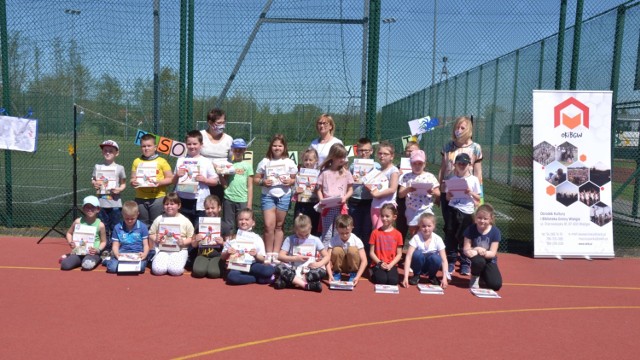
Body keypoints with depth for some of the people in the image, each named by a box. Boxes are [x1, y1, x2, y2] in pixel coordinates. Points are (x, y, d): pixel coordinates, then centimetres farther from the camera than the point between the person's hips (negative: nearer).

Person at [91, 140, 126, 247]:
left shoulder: (119, 168, 2)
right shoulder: (97, 167, 8)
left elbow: (123, 183, 7)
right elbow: (93, 180, 17)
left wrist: (120, 189, -12)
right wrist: (94, 183, -4)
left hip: (115, 203, -2)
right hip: (101, 202, 2)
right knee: (103, 228, 8)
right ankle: (105, 249, 18)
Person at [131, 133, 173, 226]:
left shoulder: (162, 161, 1)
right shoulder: (137, 161, 9)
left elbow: (170, 179, 0)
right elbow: (133, 179, 13)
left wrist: (160, 182, -16)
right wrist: (133, 182, -9)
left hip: (158, 197, -3)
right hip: (141, 198, 3)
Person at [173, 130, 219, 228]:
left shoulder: (206, 162, 3)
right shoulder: (181, 160, 10)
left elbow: (215, 181, 4)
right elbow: (174, 181, 15)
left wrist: (204, 180, -13)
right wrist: (177, 175, -5)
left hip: (199, 202, -2)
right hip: (183, 201, 2)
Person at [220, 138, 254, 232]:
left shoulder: (247, 165, 5)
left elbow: (250, 186, 3)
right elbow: (224, 184, 9)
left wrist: (249, 203, -1)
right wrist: (220, 174, -7)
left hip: (243, 200, -1)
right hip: (229, 199, 1)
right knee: (228, 226, 8)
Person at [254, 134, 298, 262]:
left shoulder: (289, 162, 2)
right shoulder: (265, 162, 1)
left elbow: (295, 179, 7)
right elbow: (256, 179, 5)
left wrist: (290, 181, -14)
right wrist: (263, 182, -14)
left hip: (284, 196, 1)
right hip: (268, 195, 0)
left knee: (279, 226, 8)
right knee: (269, 225, -8)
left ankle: (275, 254, 17)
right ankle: (268, 254, 6)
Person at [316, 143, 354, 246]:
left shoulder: (346, 173, 6)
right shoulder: (325, 173, 3)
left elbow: (350, 190, 8)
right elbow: (319, 189, 6)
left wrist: (345, 198, -11)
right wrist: (321, 200, -11)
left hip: (341, 207, 1)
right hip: (327, 207, -1)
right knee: (327, 234, 4)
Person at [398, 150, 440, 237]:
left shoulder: (430, 176, 2)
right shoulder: (406, 177, 3)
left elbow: (438, 193, 3)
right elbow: (400, 194, 0)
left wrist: (432, 192, -19)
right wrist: (407, 190, -20)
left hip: (426, 210, -1)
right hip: (412, 210, 1)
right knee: (413, 234, 8)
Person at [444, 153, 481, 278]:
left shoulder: (473, 180, 1)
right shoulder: (452, 179, 5)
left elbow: (478, 198, 3)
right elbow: (447, 197, 9)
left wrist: (471, 193, -15)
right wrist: (449, 195, -13)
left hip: (467, 212, -2)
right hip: (453, 210, 2)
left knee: (465, 239, 5)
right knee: (450, 237, 5)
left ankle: (465, 264, 16)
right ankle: (450, 262, 16)